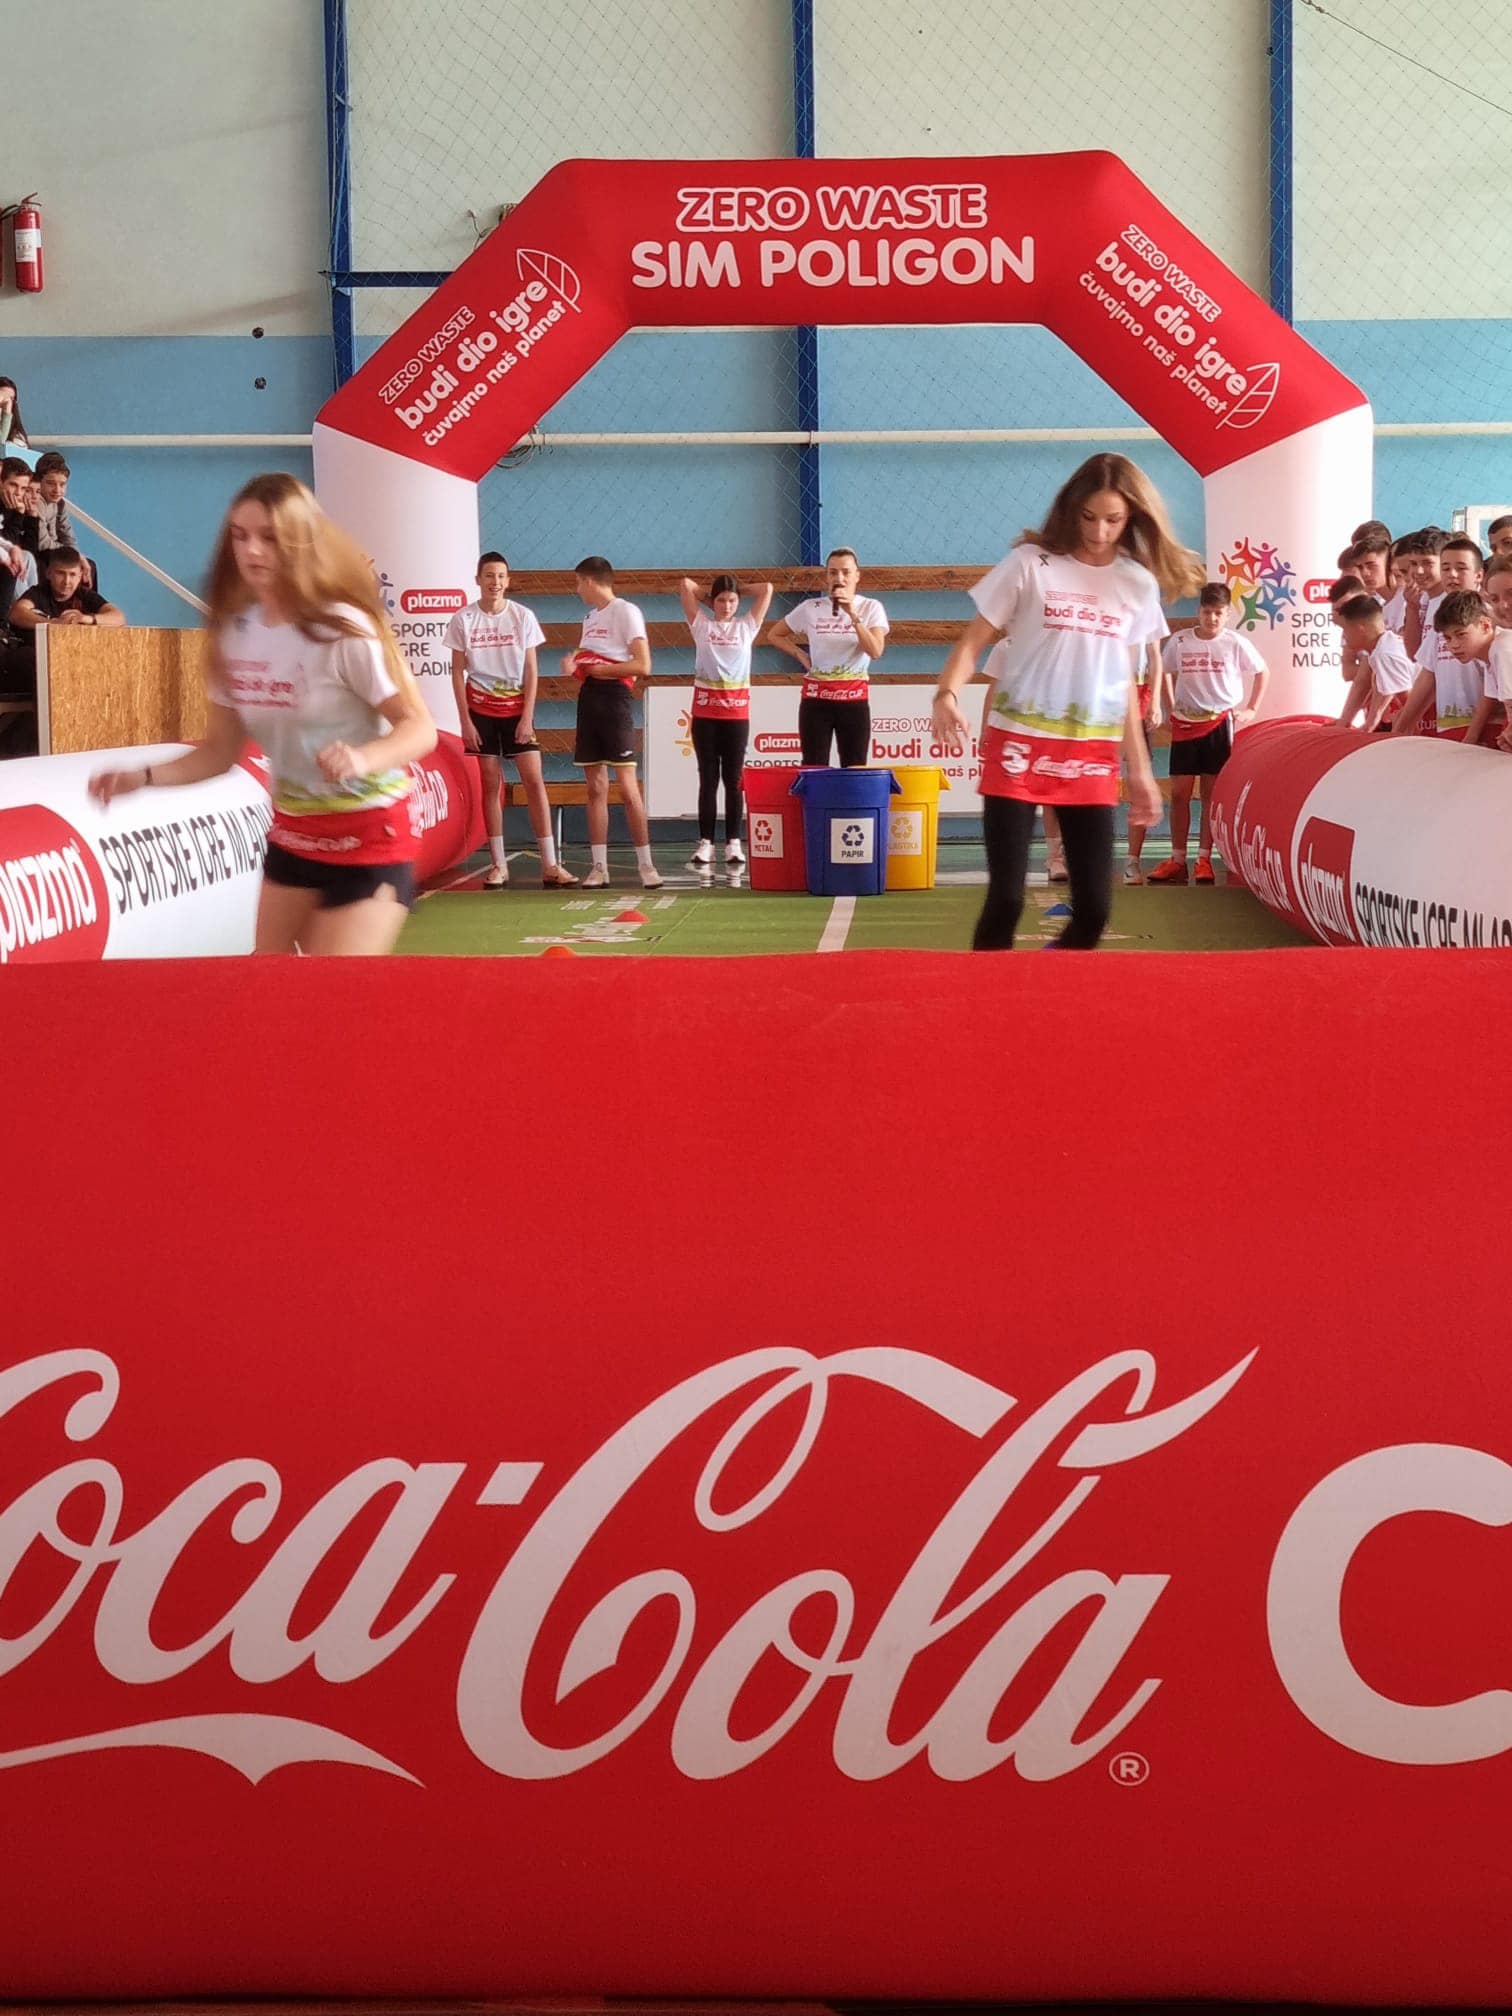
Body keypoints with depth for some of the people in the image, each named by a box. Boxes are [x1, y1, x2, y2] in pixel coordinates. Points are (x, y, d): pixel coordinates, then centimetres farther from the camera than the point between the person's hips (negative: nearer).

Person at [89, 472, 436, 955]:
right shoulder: (236, 633, -2)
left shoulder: (344, 630, -20)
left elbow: (420, 729, -19)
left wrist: (363, 760, -38)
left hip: (369, 838, -6)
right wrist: (144, 776, -10)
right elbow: (220, 750, 6)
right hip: (292, 833, 6)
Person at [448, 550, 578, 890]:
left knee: (534, 781, -6)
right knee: (491, 784, 1)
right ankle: (499, 865, 7)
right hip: (481, 709, 0)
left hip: (517, 707, 0)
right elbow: (457, 673, 1)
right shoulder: (464, 619, -2)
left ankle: (550, 865, -6)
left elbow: (531, 671, 0)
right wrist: (465, 720, -6)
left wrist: (527, 718, -8)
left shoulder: (523, 616, -1)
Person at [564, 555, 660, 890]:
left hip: (614, 699, -8)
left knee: (627, 788, -8)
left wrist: (598, 669, -12)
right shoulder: (590, 617, 19)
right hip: (588, 700, 8)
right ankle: (599, 867, 7)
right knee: (596, 788, 6)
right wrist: (575, 668, 4)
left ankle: (646, 864, -2)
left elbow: (642, 666, -14)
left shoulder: (625, 611, -6)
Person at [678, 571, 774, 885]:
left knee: (733, 780, 2)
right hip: (705, 710, 0)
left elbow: (767, 588, 5)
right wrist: (709, 596, 16)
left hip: (737, 711, 0)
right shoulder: (701, 624, 7)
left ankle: (733, 845, 4)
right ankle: (705, 844, 2)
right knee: (708, 779, 1)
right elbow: (685, 583, 4)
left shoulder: (747, 625, 8)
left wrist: (737, 593, 15)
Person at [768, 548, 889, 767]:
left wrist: (852, 614, -19)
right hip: (816, 699, 1)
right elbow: (774, 635, 15)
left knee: (855, 769, 1)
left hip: (854, 698, -1)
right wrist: (801, 655, 3)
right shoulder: (811, 608, 3)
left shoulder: (871, 607, -1)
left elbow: (875, 651, -15)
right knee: (813, 768, -1)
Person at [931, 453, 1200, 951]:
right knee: (1006, 897, -7)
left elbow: (1124, 682, 15)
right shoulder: (1030, 564, -3)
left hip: (1093, 759, 3)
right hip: (1019, 746, -3)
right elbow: (975, 640, -1)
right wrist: (947, 694, -21)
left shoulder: (1139, 584, 8)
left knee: (1094, 907, 0)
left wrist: (1139, 768, 14)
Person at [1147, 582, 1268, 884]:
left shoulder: (1235, 643, -3)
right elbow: (1165, 672, 15)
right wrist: (1171, 708, 7)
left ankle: (1204, 859, 4)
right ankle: (1177, 859, 7)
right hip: (1185, 723, 2)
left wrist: (1251, 709, 3)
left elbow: (1263, 671, 8)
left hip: (1220, 722, -2)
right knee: (1179, 792, 2)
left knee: (1212, 793, 1)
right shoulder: (1179, 641, 0)